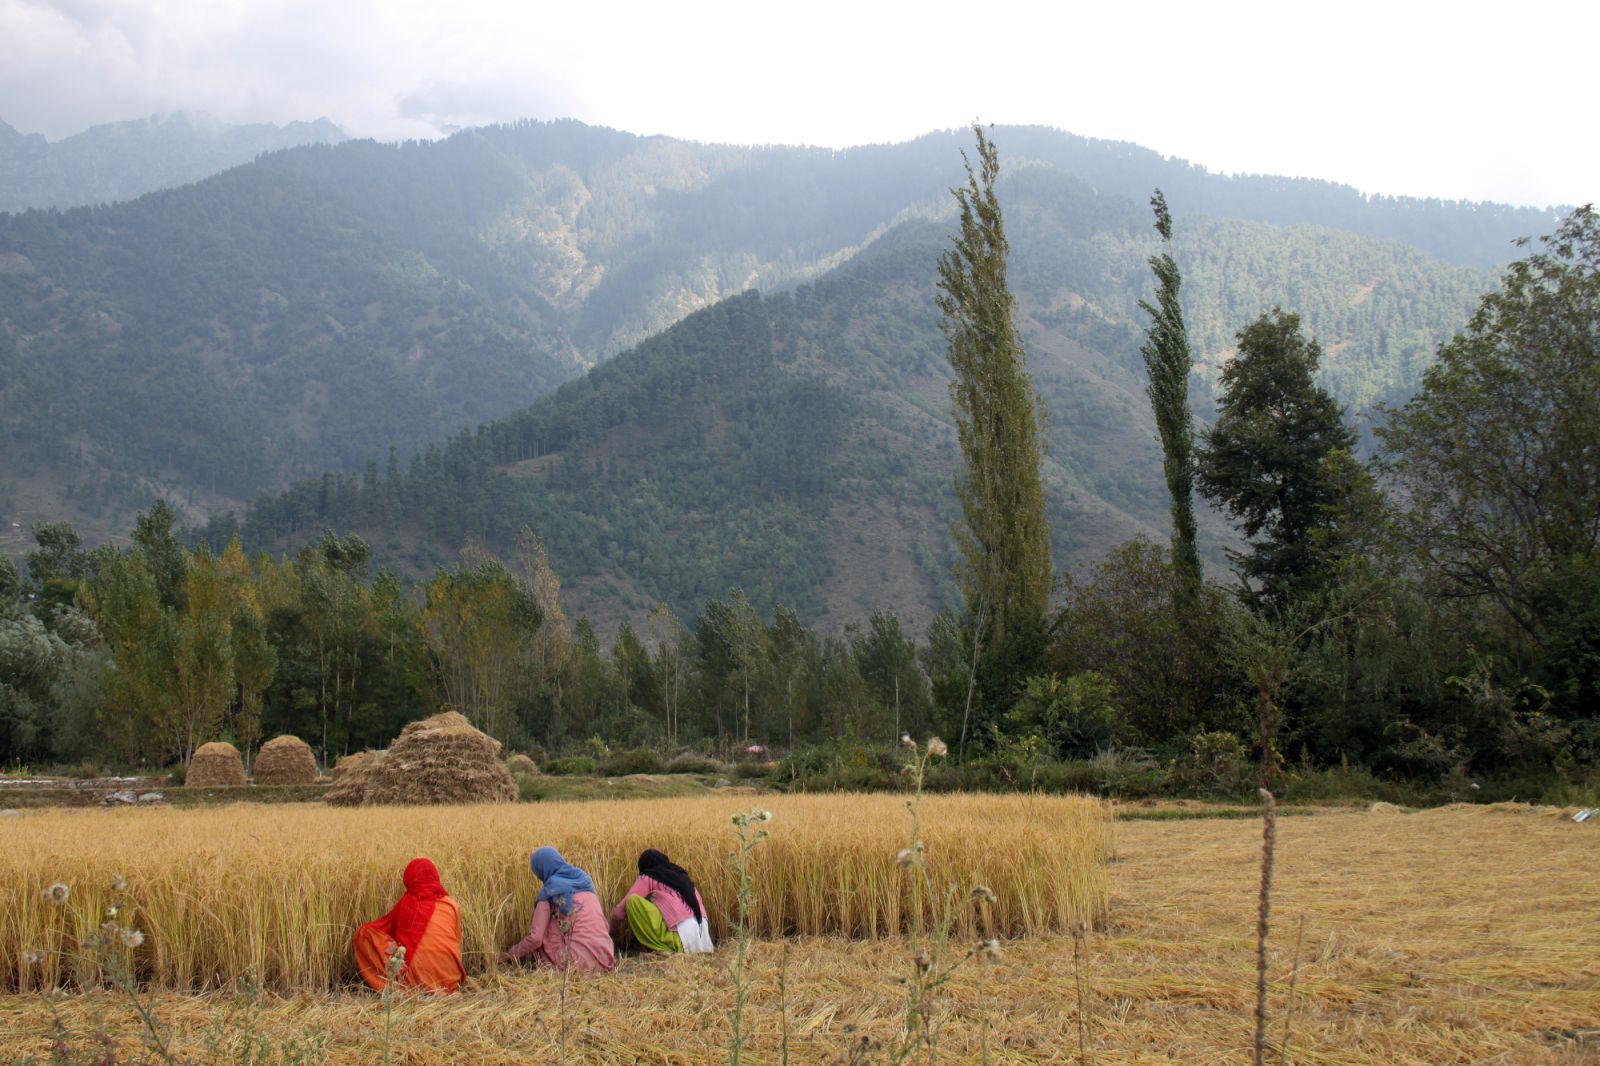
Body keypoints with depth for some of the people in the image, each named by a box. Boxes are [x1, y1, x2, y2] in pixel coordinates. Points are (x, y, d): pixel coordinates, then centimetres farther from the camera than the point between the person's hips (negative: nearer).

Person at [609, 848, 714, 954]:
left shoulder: (648, 878, 9)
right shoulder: (681, 875, 26)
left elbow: (619, 912, 7)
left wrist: (613, 933, 26)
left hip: (681, 941, -8)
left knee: (632, 901, -4)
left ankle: (662, 949, -7)